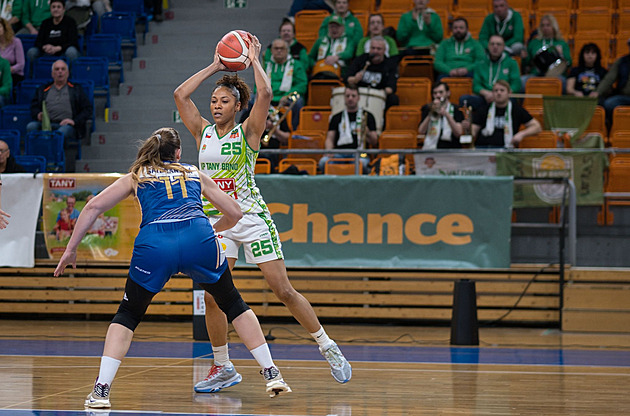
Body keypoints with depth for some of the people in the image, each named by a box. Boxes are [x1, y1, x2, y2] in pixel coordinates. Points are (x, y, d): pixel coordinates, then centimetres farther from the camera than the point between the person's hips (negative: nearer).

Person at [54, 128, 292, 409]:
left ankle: (101, 390, 3)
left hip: (153, 245, -1)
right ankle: (271, 374, 20)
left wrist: (70, 249, 22)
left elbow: (93, 207, 20)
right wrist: (212, 230, 53)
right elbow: (234, 214, 33)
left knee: (128, 315, 18)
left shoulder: (136, 177, 29)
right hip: (199, 239, 1)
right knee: (233, 305, 23)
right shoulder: (195, 174, 31)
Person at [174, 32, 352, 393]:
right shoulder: (203, 132, 8)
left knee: (284, 290, -4)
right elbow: (180, 95, 3)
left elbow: (265, 94, -18)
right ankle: (223, 369, 6)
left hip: (252, 218, -4)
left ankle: (328, 348, 9)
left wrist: (255, 61, -6)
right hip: (217, 221, 4)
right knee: (212, 297, -6)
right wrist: (215, 67, 6)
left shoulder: (247, 133, -3)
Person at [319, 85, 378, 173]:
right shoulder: (336, 118, 24)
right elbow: (330, 139, 16)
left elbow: (374, 143, 14)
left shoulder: (367, 116, 19)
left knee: (361, 163, -40)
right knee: (323, 162, -33)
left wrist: (367, 132, -8)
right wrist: (329, 151, -7)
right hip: (339, 153, 1)